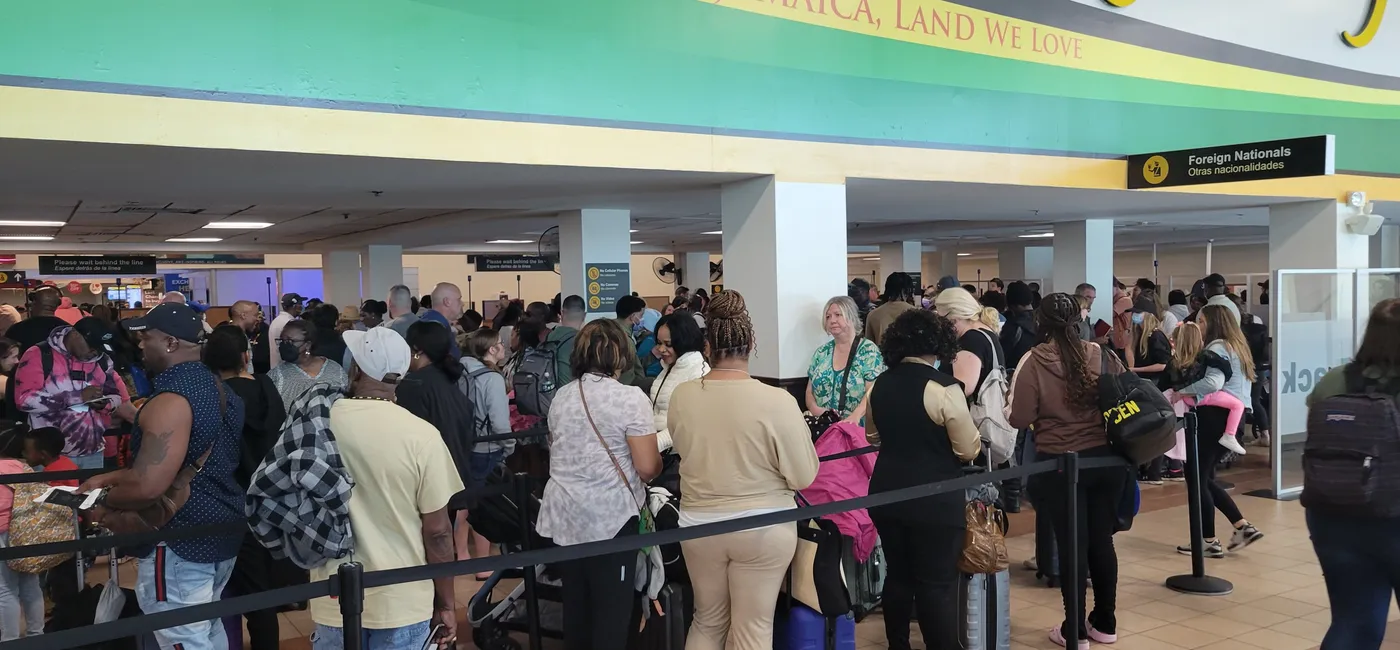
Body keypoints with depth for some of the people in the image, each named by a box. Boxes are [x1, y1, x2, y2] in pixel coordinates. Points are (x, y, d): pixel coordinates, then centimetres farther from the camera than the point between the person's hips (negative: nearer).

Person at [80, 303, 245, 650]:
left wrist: (105, 504, -8)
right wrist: (110, 478, 16)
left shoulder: (172, 400, -21)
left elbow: (148, 486, -27)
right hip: (220, 534, 10)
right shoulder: (215, 387, 10)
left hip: (181, 544, -10)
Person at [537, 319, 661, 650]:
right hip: (609, 518, -6)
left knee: (575, 605, 15)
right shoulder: (629, 397, -11)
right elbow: (647, 468, -15)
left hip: (563, 516, 6)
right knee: (611, 610, 2)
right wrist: (658, 461, 6)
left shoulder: (561, 396, 9)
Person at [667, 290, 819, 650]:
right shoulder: (776, 400, -18)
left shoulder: (681, 396, -7)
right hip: (762, 528, -3)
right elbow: (804, 476, -12)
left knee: (708, 621, 21)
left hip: (698, 525, 3)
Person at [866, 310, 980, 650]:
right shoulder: (943, 388, -16)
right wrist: (975, 433, 8)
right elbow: (969, 450, -12)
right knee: (937, 584, 1)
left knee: (898, 575, 16)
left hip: (886, 494, 6)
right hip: (935, 501, -6)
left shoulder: (879, 384, 3)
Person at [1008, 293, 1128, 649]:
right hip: (1106, 458, 3)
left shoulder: (1034, 361, -12)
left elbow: (1018, 418, -12)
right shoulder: (1103, 356, -2)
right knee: (1101, 539, 14)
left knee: (1071, 543, 6)